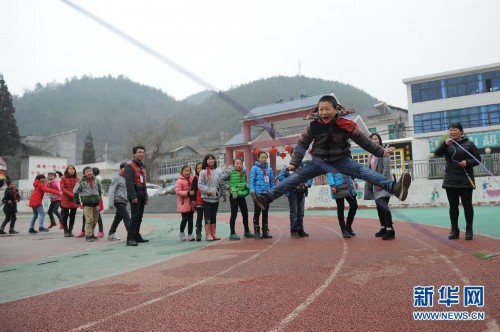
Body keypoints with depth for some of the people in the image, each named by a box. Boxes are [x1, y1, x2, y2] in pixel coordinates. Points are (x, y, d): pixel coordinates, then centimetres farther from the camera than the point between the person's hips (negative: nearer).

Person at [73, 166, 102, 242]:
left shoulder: (96, 181, 5)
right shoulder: (81, 182, -6)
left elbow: (100, 190, 20)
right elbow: (75, 191, 3)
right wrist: (77, 202, 5)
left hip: (96, 203, 5)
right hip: (87, 204, -5)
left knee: (95, 220, 11)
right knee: (89, 220, -10)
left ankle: (91, 234, 25)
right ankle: (88, 235, -1)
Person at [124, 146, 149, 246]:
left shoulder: (143, 167, 19)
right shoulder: (130, 166, -8)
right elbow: (129, 183, -17)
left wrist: (146, 196, 18)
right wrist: (133, 196, -24)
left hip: (142, 195, 8)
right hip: (135, 194, -8)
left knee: (139, 217, 11)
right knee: (134, 217, -11)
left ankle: (137, 236, 19)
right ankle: (130, 238, -9)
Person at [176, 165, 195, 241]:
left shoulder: (191, 179, 8)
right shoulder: (179, 181, -9)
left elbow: (194, 189, 20)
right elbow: (178, 191, -16)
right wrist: (188, 193, -22)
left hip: (190, 203, 5)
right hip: (183, 203, -5)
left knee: (190, 219, 7)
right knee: (184, 219, -5)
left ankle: (190, 234, 16)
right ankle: (181, 233, 17)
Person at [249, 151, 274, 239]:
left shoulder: (269, 169, 9)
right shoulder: (254, 168, -4)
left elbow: (272, 181, 12)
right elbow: (252, 180, -9)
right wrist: (252, 191, -19)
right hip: (258, 193, -5)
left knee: (265, 213, 12)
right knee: (257, 213, 2)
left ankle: (265, 231, 21)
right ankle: (257, 232, 9)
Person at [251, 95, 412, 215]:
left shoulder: (346, 125, -13)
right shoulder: (312, 126, -11)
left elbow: (363, 140, -2)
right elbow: (302, 144, 0)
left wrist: (381, 152, 0)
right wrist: (294, 163, -5)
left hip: (341, 160, -1)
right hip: (319, 161, 1)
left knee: (364, 172, -23)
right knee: (296, 177, -9)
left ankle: (395, 188, -35)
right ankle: (267, 197, -15)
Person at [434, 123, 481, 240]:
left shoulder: (469, 144, 1)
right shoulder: (447, 144, 7)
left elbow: (478, 159, 1)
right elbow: (437, 153, -10)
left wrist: (467, 162, -18)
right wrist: (445, 144, -27)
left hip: (465, 180, -2)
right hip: (450, 181, 2)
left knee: (467, 205, 3)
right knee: (453, 206, 7)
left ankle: (469, 230, 10)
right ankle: (454, 230, 14)